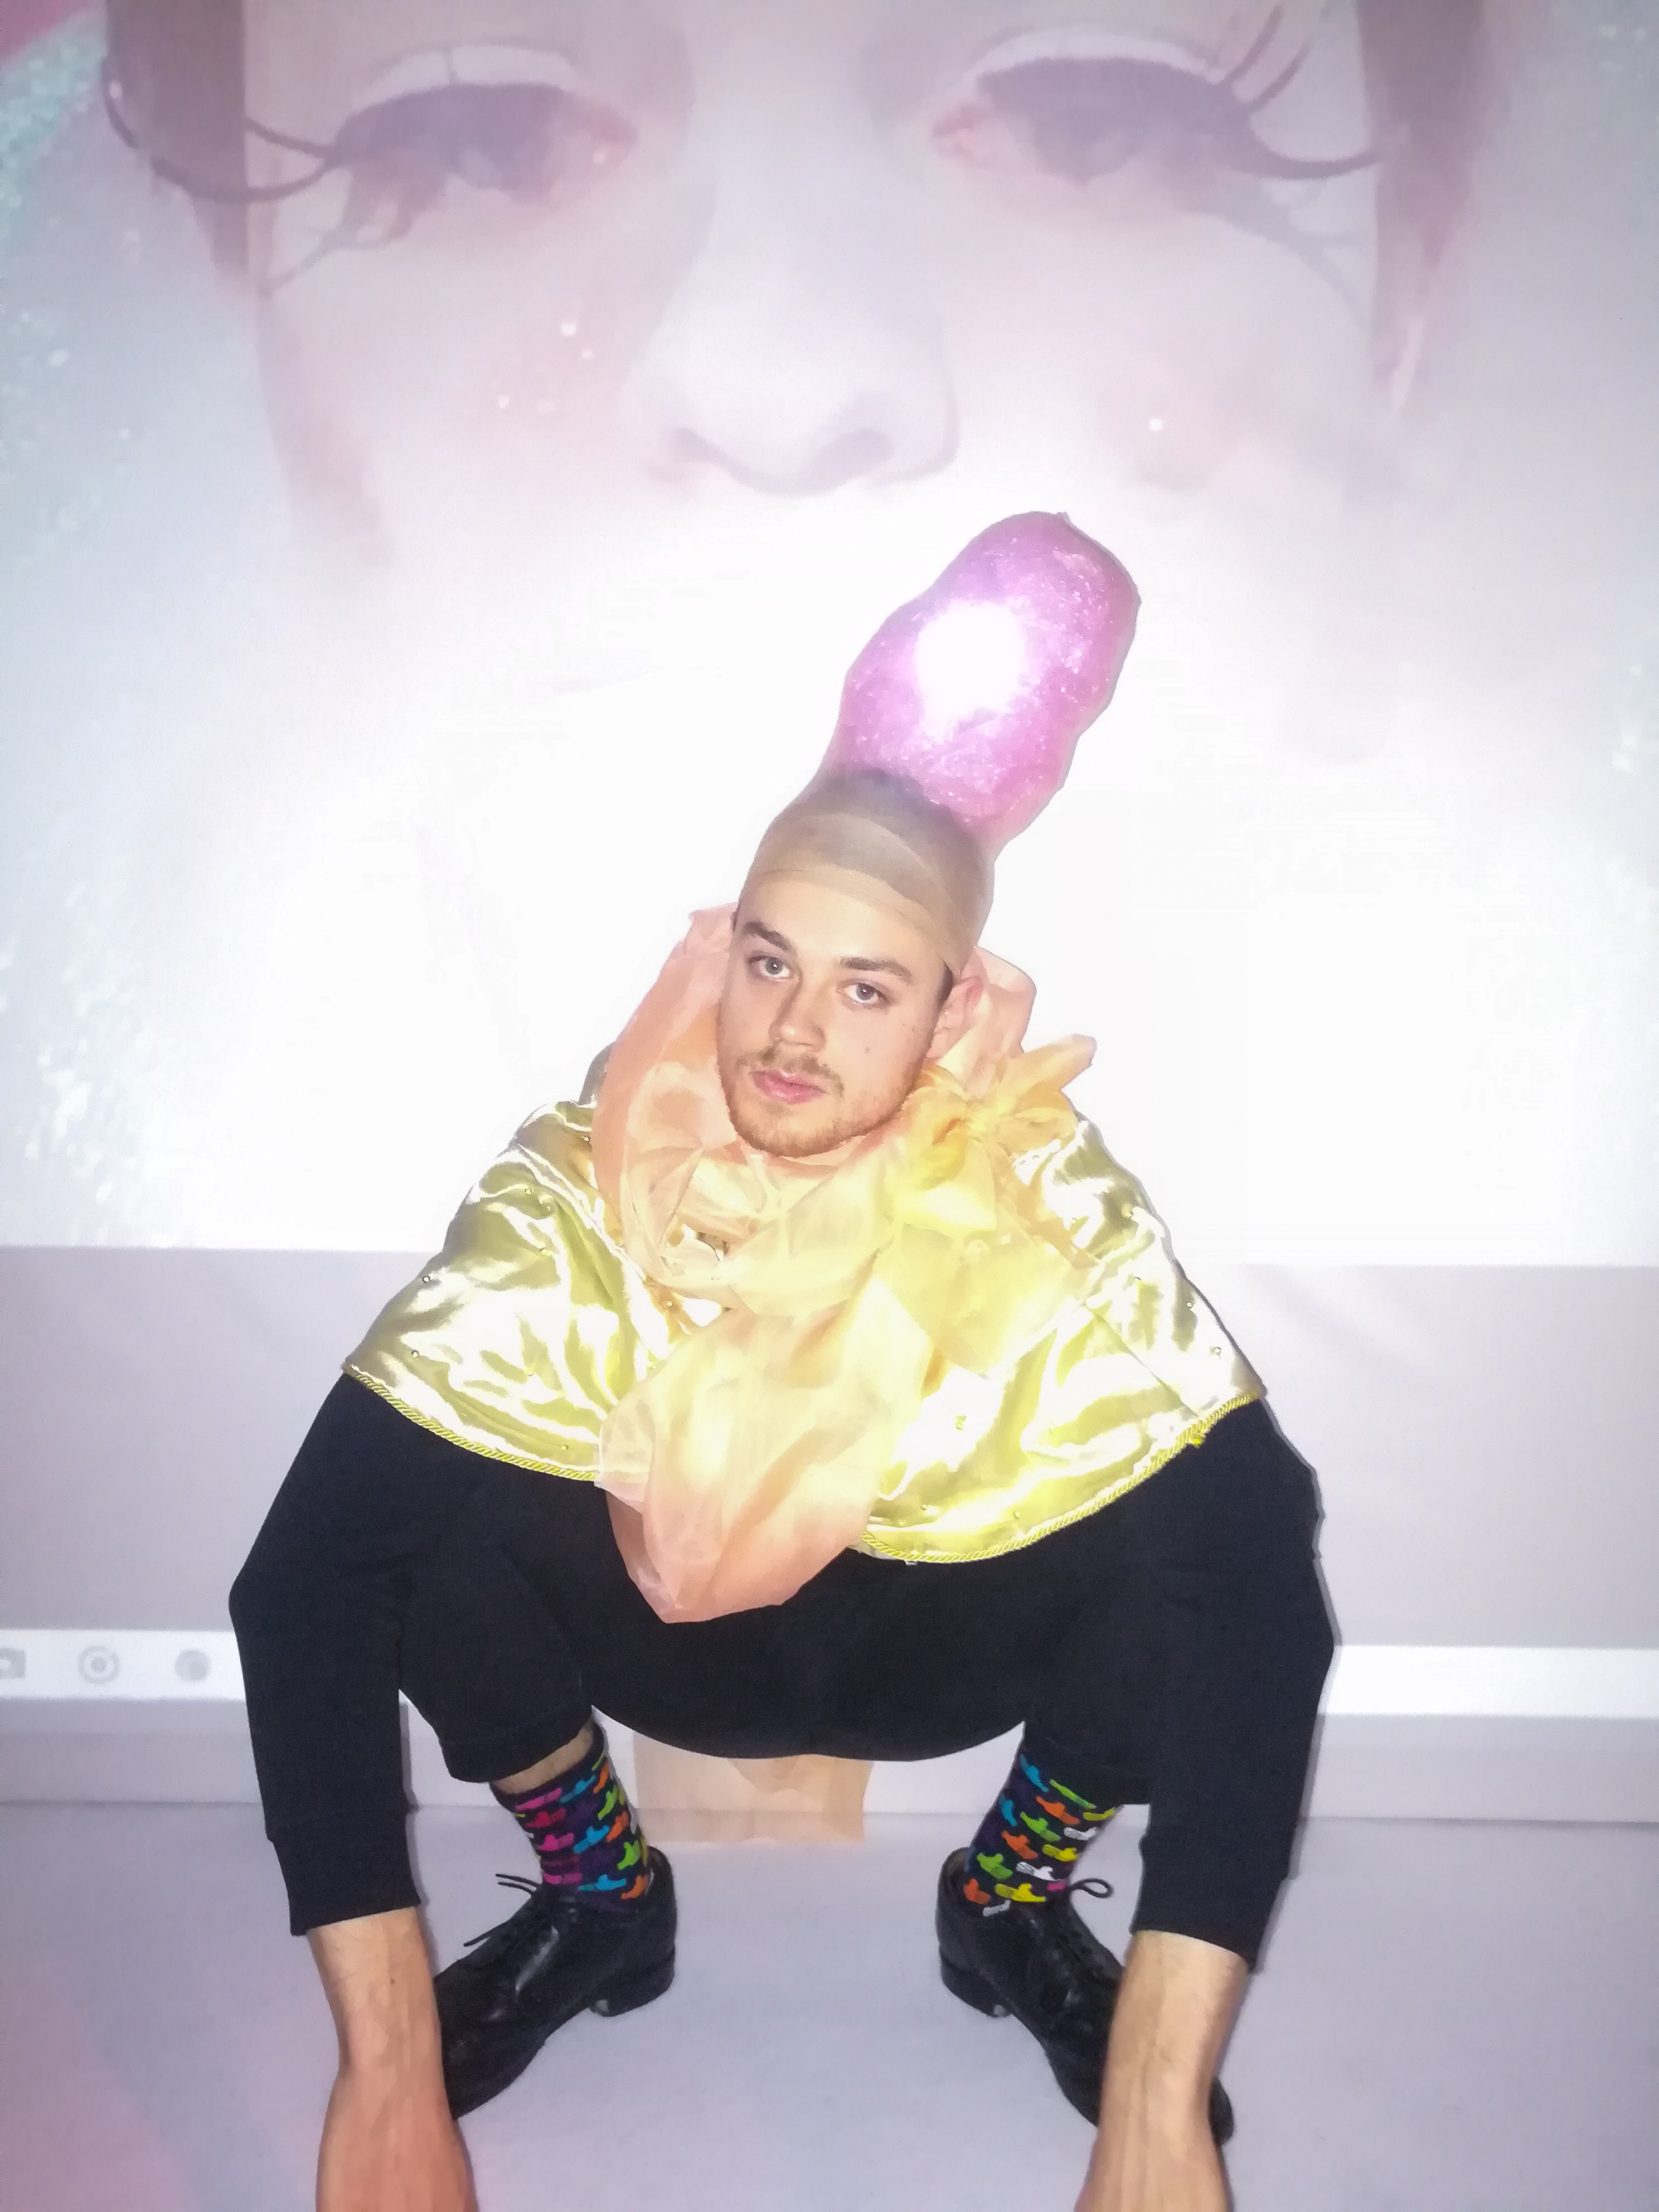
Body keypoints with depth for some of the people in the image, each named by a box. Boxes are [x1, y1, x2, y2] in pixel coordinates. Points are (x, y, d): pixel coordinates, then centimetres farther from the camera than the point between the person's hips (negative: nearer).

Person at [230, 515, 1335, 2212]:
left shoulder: (1050, 1212, -27)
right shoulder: (583, 1191, -26)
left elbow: (1262, 1574, -34)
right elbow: (307, 1571, -30)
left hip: (949, 1642, 0)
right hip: (665, 1628, 1)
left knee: (1209, 1552, -31)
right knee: (427, 1515, -31)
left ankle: (1011, 1904, 2)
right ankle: (598, 1898, 1)